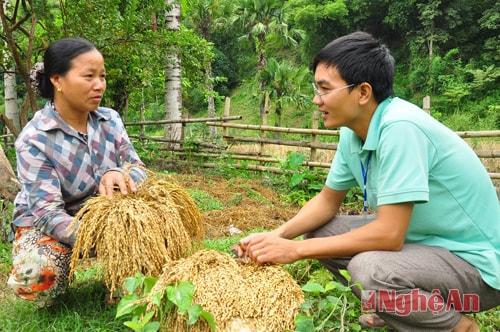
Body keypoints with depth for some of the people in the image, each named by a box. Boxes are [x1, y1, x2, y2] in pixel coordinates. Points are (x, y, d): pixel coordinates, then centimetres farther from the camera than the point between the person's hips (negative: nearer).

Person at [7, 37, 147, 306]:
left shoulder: (110, 120, -8)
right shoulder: (33, 139, -22)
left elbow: (138, 169, -12)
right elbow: (48, 212, -27)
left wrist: (117, 174, -38)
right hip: (44, 222, -3)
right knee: (33, 277, -33)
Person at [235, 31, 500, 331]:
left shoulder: (399, 127, -29)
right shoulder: (353, 132, -4)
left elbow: (389, 235, -31)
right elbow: (328, 201, 7)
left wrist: (296, 250, -24)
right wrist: (278, 235, -9)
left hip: (474, 259, -8)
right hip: (417, 237, 8)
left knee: (370, 268, -34)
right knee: (317, 231, 2)